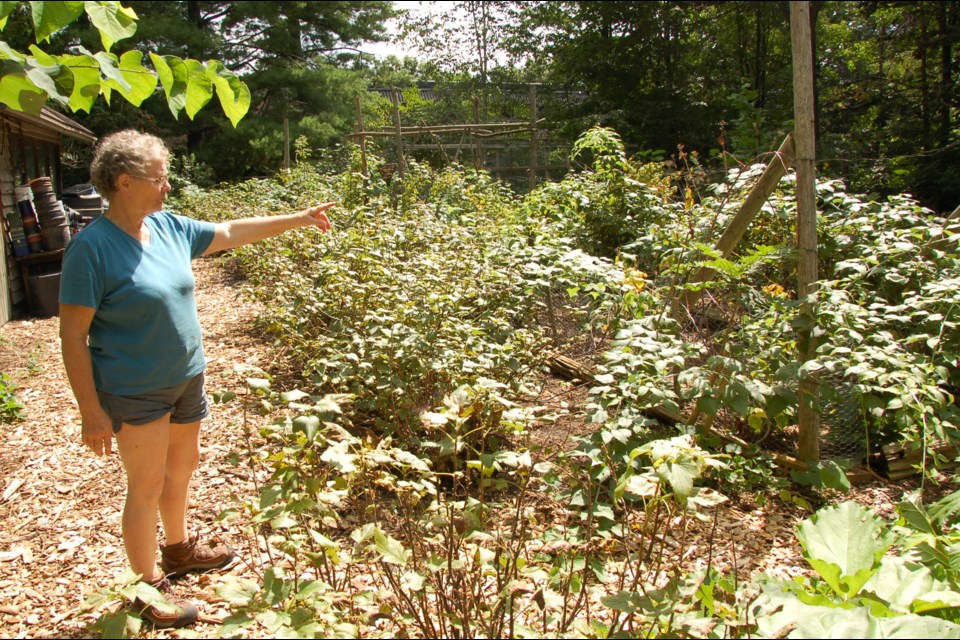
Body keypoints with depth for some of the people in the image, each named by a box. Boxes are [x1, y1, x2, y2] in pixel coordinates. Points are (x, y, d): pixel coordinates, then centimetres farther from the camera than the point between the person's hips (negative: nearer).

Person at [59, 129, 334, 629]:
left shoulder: (168, 227, 0)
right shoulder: (91, 247, -20)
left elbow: (231, 232, 14)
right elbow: (73, 335, -18)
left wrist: (298, 219, 16)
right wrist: (91, 411, -18)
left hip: (185, 379, 7)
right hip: (134, 392, -7)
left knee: (182, 466, 22)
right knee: (147, 486, 3)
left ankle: (179, 549, 45)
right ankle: (150, 587, 22)